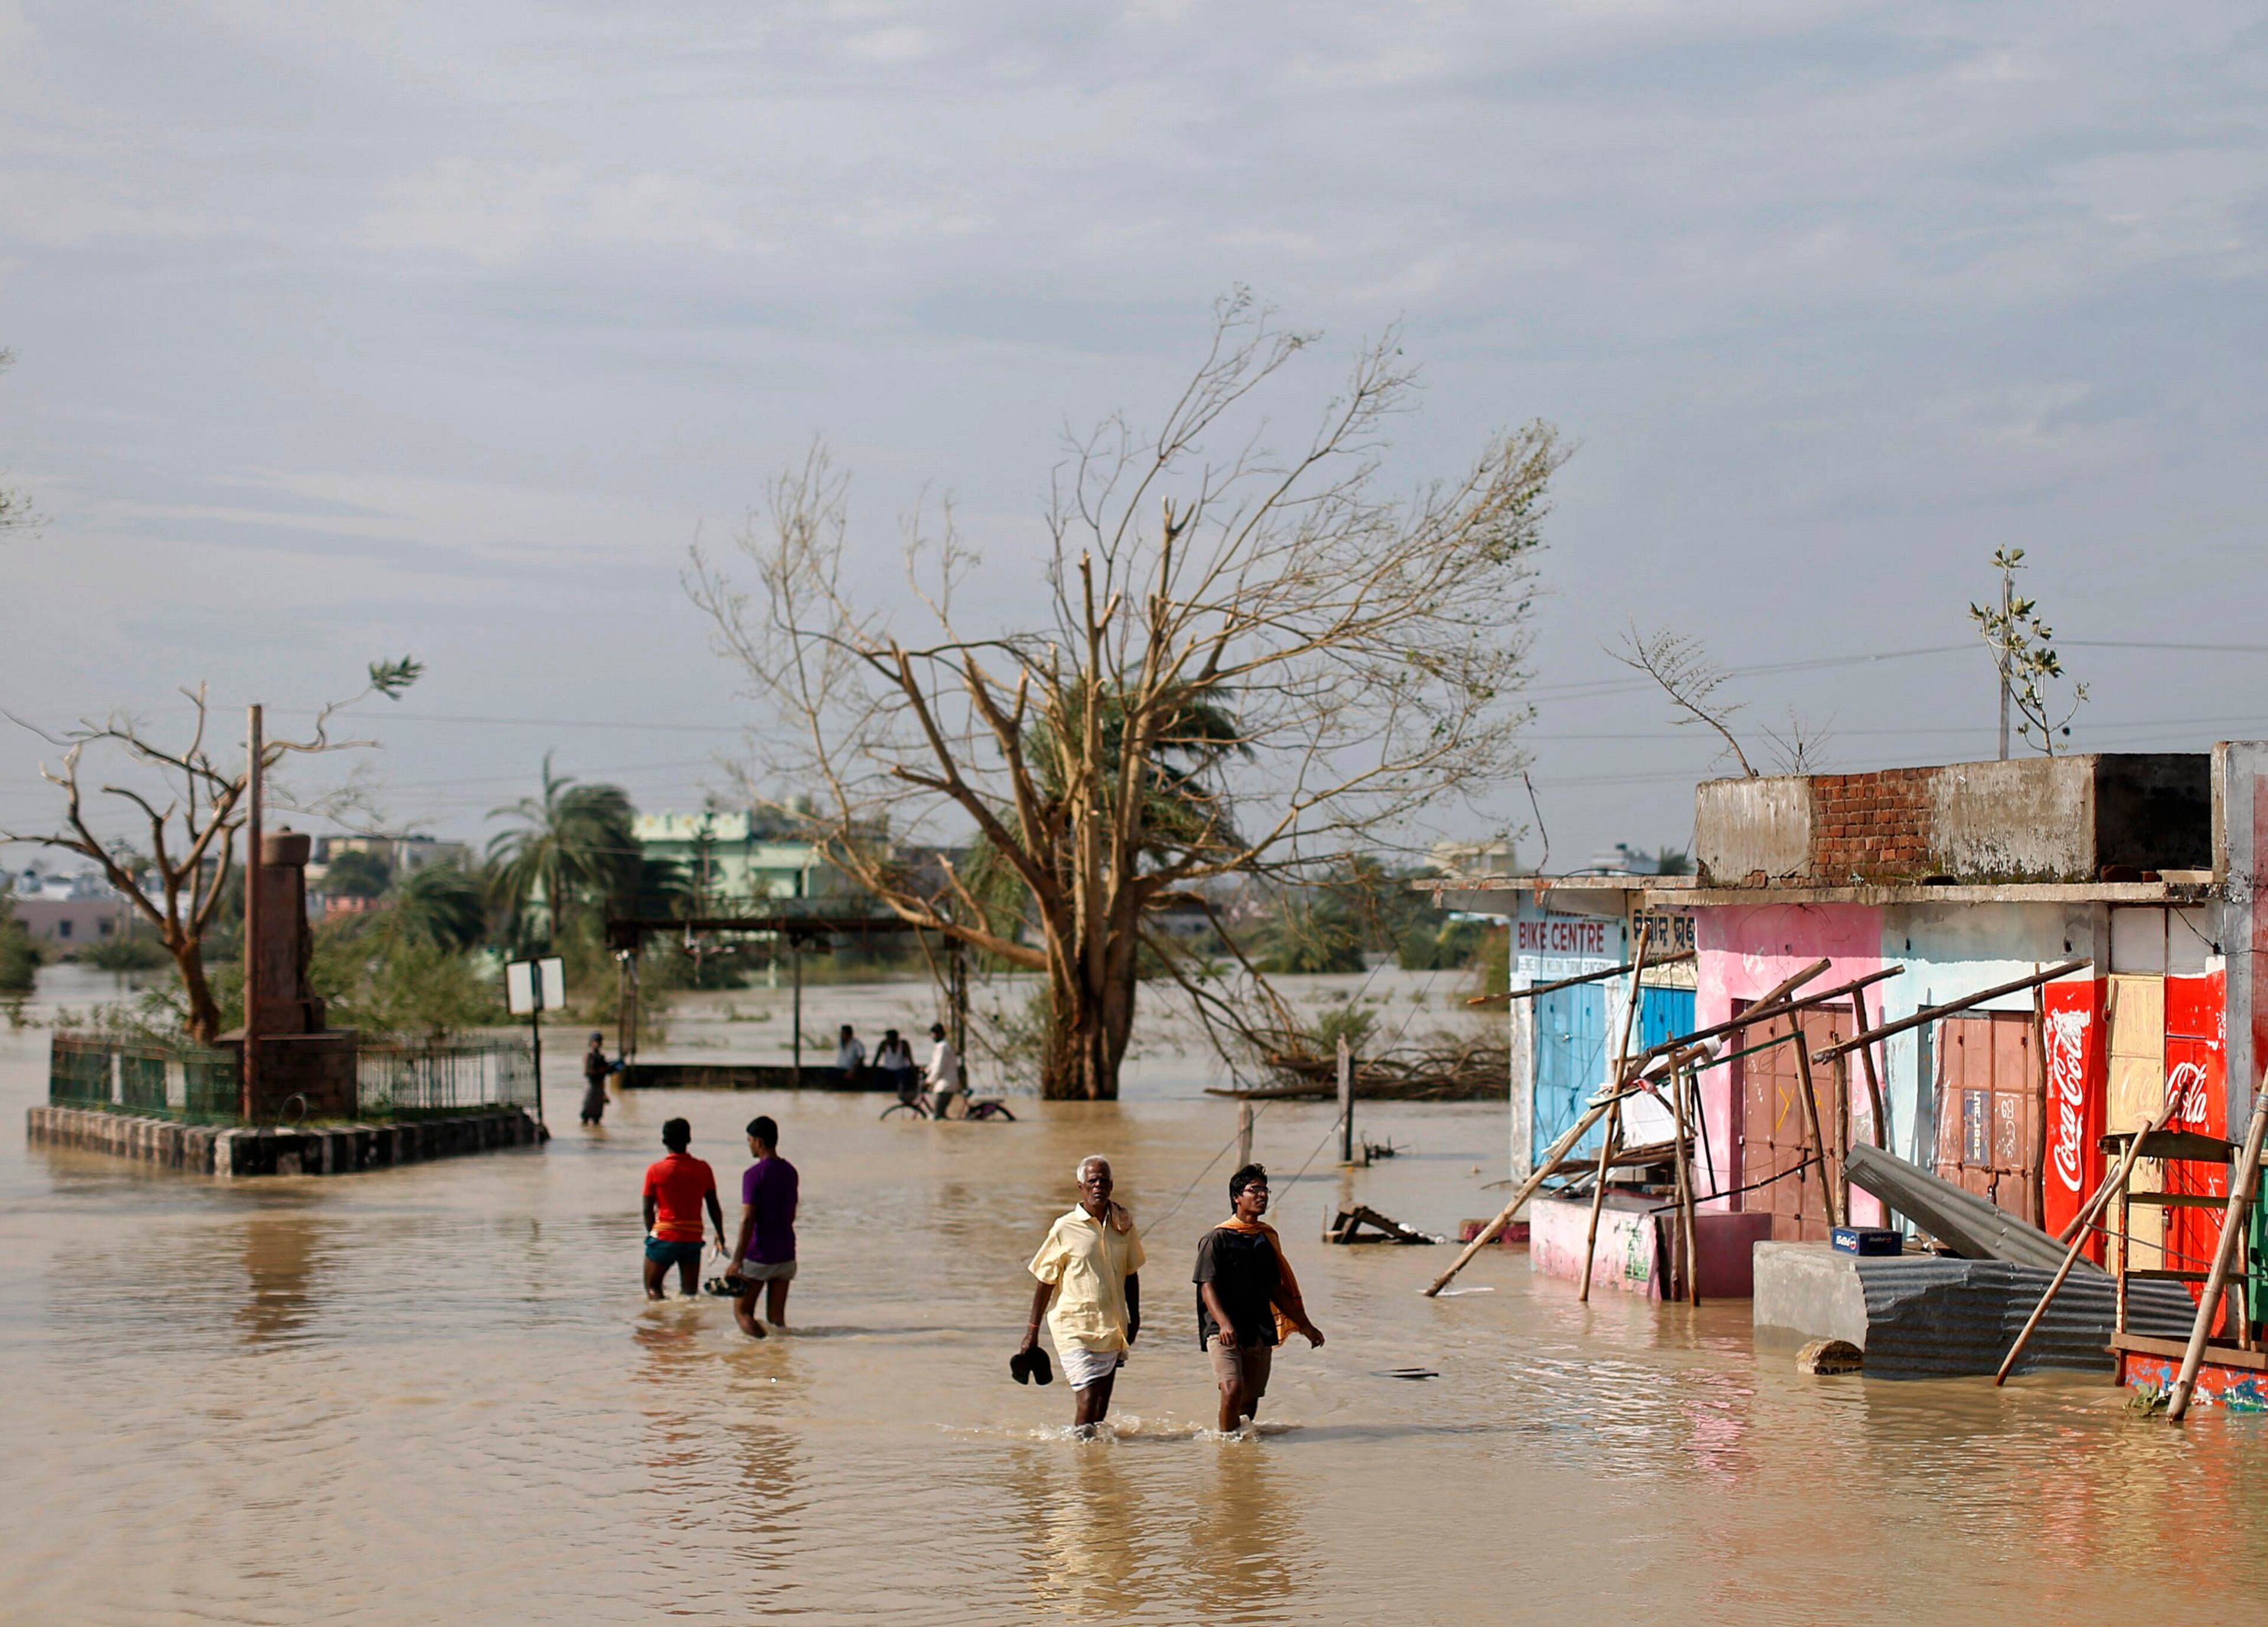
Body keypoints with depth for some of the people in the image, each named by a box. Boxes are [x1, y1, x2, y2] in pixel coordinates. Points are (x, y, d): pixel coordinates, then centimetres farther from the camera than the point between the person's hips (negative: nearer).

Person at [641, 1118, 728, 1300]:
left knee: (652, 1287, 7)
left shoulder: (655, 1170, -7)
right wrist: (720, 1234, 21)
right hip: (693, 1238, 3)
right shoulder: (703, 1169, 0)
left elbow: (648, 1209, -2)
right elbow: (714, 1206, 7)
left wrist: (651, 1233, 14)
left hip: (665, 1237, -3)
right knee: (691, 1291, 10)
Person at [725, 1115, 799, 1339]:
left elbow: (748, 1219, -19)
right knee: (776, 1316, 8)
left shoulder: (754, 1174, -13)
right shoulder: (790, 1172, 10)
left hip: (758, 1255, -6)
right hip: (786, 1254, 6)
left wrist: (737, 1261, -20)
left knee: (743, 1312, 3)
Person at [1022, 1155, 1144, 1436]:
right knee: (1087, 1398, -12)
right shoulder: (1065, 1229, -6)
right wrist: (1032, 1331, 1)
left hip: (1112, 1327, 4)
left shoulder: (1123, 1223, 5)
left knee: (1103, 1399, 8)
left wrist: (1135, 1319, 17)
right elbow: (1045, 1282, 0)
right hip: (1075, 1327, -4)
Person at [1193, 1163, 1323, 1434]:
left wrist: (1305, 1326, 22)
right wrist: (1224, 1324, -27)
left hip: (1260, 1332, 6)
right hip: (1224, 1333, -6)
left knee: (1251, 1398, 6)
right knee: (1233, 1389, -22)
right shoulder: (1217, 1239, -3)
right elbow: (1208, 1287, -11)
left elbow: (1276, 1289, 23)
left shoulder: (1266, 1238, 15)